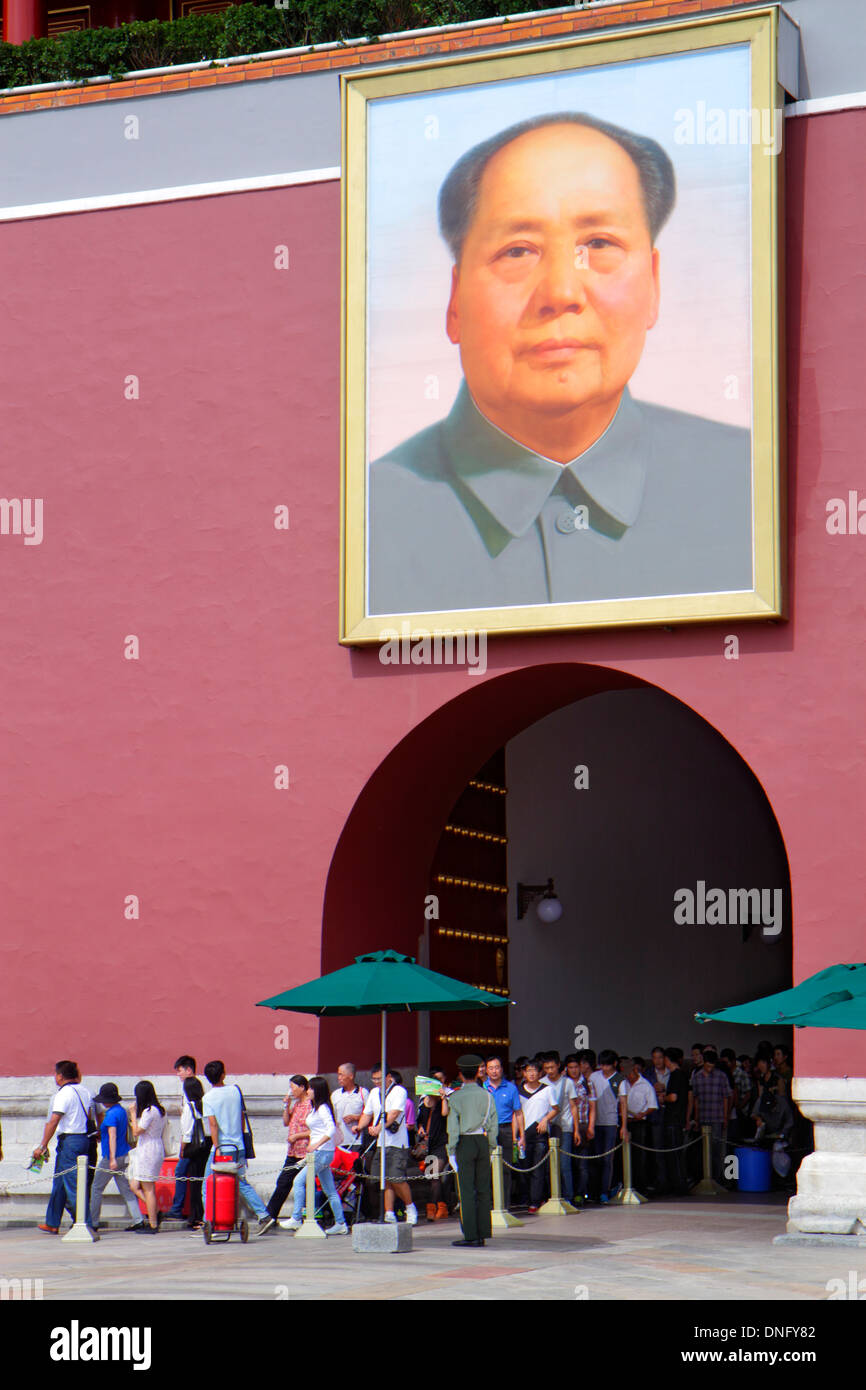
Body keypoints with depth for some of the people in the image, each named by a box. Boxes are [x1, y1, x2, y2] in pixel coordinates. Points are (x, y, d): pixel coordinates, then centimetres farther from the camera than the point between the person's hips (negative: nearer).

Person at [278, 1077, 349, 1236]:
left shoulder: (323, 1108, -12)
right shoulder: (315, 1108, 17)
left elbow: (332, 1129, -23)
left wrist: (316, 1145, -28)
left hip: (322, 1152, -10)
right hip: (319, 1153, 10)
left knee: (299, 1181, -10)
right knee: (329, 1190, 9)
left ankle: (295, 1219, -10)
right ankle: (340, 1224, 10)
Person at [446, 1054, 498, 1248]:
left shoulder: (456, 1097, -5)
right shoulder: (487, 1096, 3)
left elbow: (453, 1127, -7)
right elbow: (493, 1125, 5)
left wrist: (451, 1150, -1)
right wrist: (490, 1147, 13)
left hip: (465, 1143, -3)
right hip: (483, 1142, 3)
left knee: (466, 1190, -1)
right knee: (483, 1189, 9)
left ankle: (470, 1234, -4)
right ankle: (483, 1233, 9)